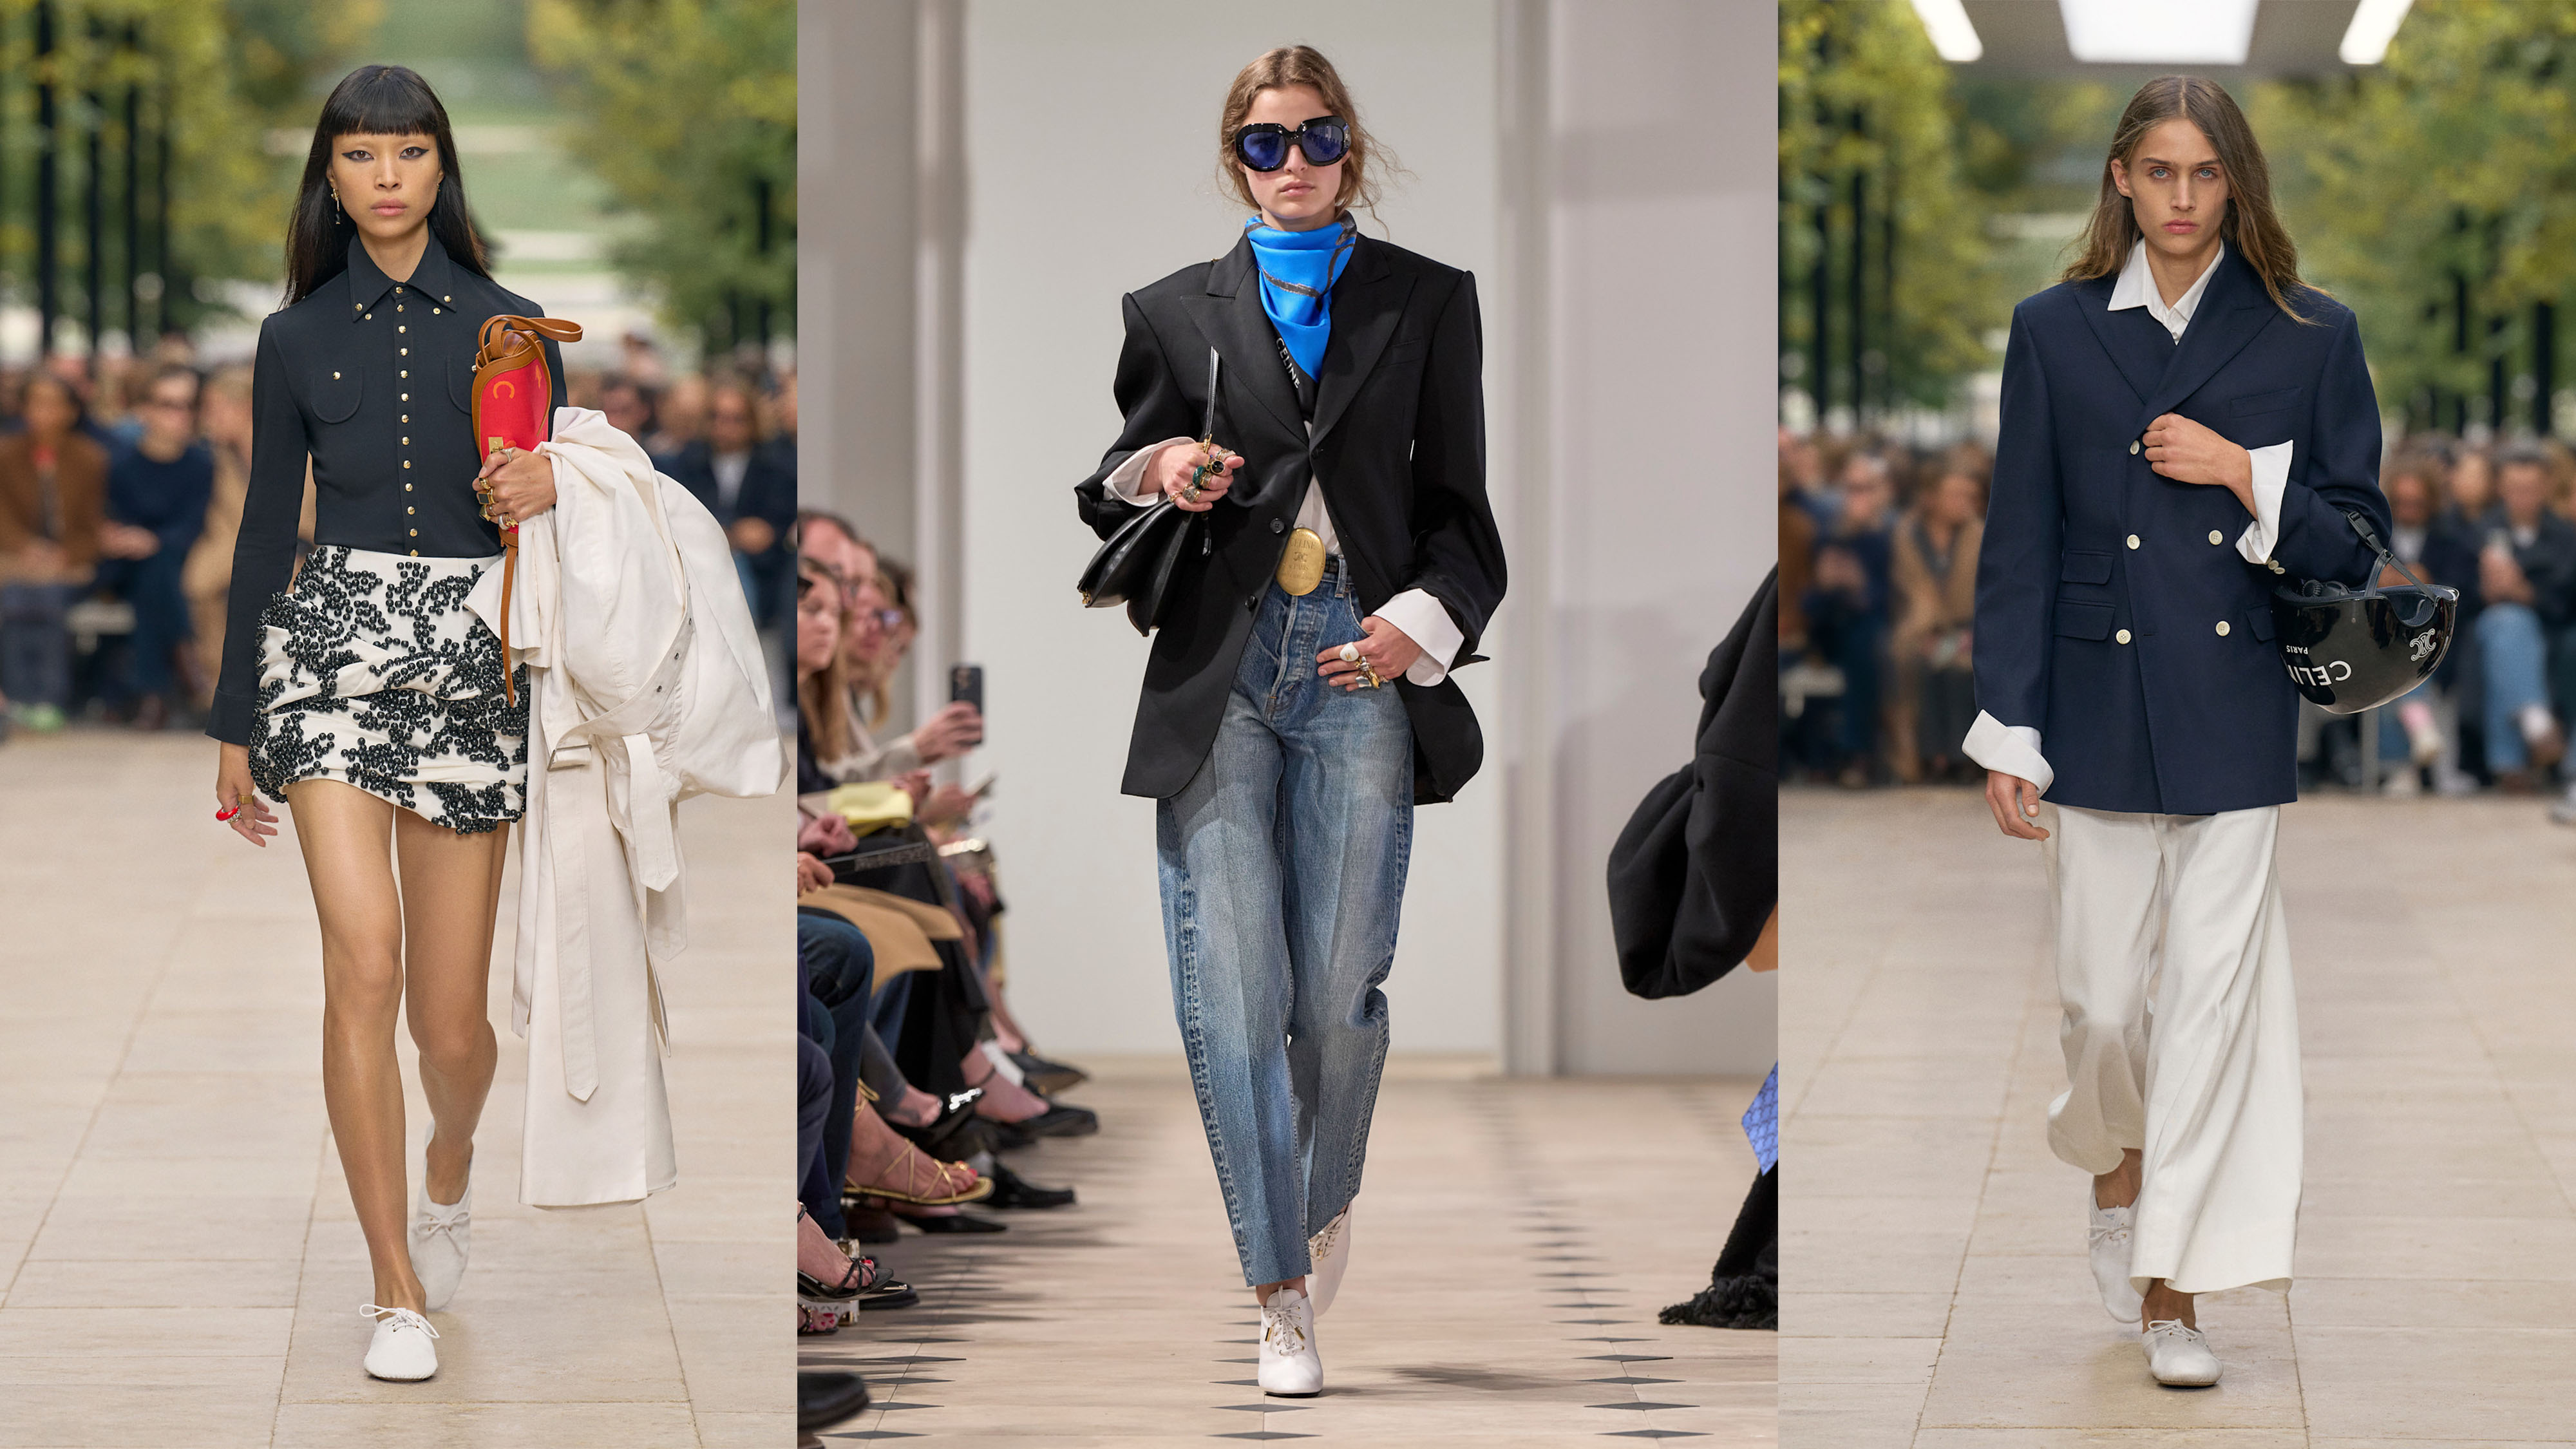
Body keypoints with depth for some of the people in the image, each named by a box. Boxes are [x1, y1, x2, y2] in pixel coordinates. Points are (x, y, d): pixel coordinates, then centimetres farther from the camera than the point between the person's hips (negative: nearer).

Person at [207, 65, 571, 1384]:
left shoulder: (505, 325, 6)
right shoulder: (298, 338, 8)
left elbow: (557, 487, 10)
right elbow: (268, 527, 12)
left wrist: (546, 486, -15)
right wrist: (236, 721, 13)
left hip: (471, 664, 1)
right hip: (331, 644, 0)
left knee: (452, 1021, 3)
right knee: (364, 958, -18)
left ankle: (449, 1173, 40)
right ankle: (397, 1294, -11)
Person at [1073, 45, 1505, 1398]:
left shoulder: (1427, 302, 11)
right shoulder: (1175, 311, 13)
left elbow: (1458, 506, 10)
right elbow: (1111, 489, 18)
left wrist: (1422, 621, -8)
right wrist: (1154, 472, -5)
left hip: (1362, 672, -1)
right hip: (1219, 668, 1)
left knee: (1339, 989, -1)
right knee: (1231, 993, -7)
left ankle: (1326, 1198, 28)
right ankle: (1281, 1292, -2)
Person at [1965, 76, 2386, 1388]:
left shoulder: (2310, 336, 3)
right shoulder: (2056, 331, 4)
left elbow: (2355, 541, 5)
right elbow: (2020, 540, 3)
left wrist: (2247, 479, -13)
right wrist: (2007, 736, -2)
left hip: (2238, 713, -1)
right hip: (2099, 710, 1)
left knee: (2213, 997, -5)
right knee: (2104, 998, 4)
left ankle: (2172, 1290, 2)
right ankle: (2116, 1167, 37)